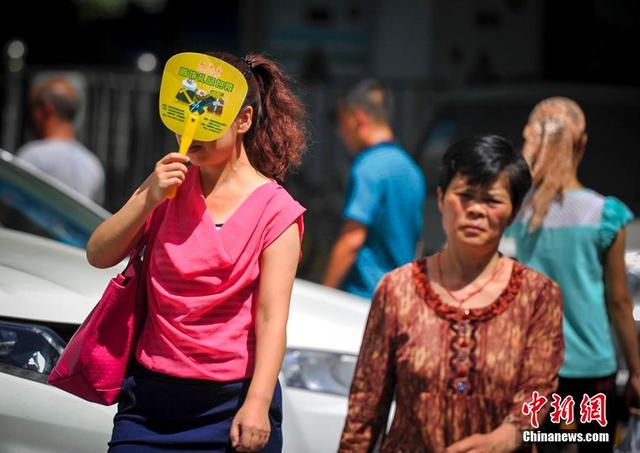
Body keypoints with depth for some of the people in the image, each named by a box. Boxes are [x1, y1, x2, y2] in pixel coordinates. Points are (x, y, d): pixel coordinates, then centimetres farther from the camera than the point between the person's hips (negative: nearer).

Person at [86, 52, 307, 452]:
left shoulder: (274, 209, -4)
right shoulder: (171, 185, 11)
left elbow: (272, 318, -11)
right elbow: (99, 255, 3)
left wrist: (257, 405, -21)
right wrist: (147, 198, -11)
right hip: (152, 394, 4)